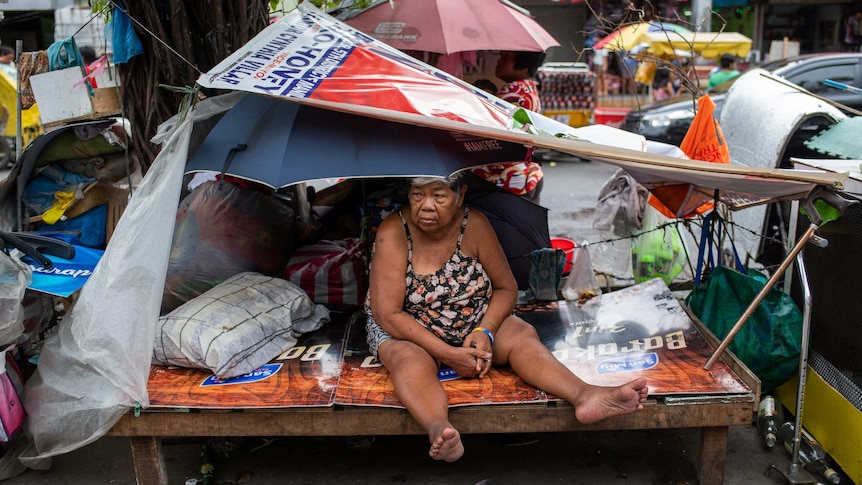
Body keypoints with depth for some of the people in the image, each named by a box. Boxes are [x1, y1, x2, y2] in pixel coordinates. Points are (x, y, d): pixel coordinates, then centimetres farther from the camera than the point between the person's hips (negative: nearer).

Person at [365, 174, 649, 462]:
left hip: (475, 326, 4)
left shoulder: (474, 224, -12)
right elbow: (389, 315, -23)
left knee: (521, 334, -22)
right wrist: (447, 354, -27)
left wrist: (484, 331, -19)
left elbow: (506, 288, -1)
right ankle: (439, 430, -63)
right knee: (411, 359, -36)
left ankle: (584, 395, -44)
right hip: (407, 331, -3)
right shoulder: (393, 232, -21)